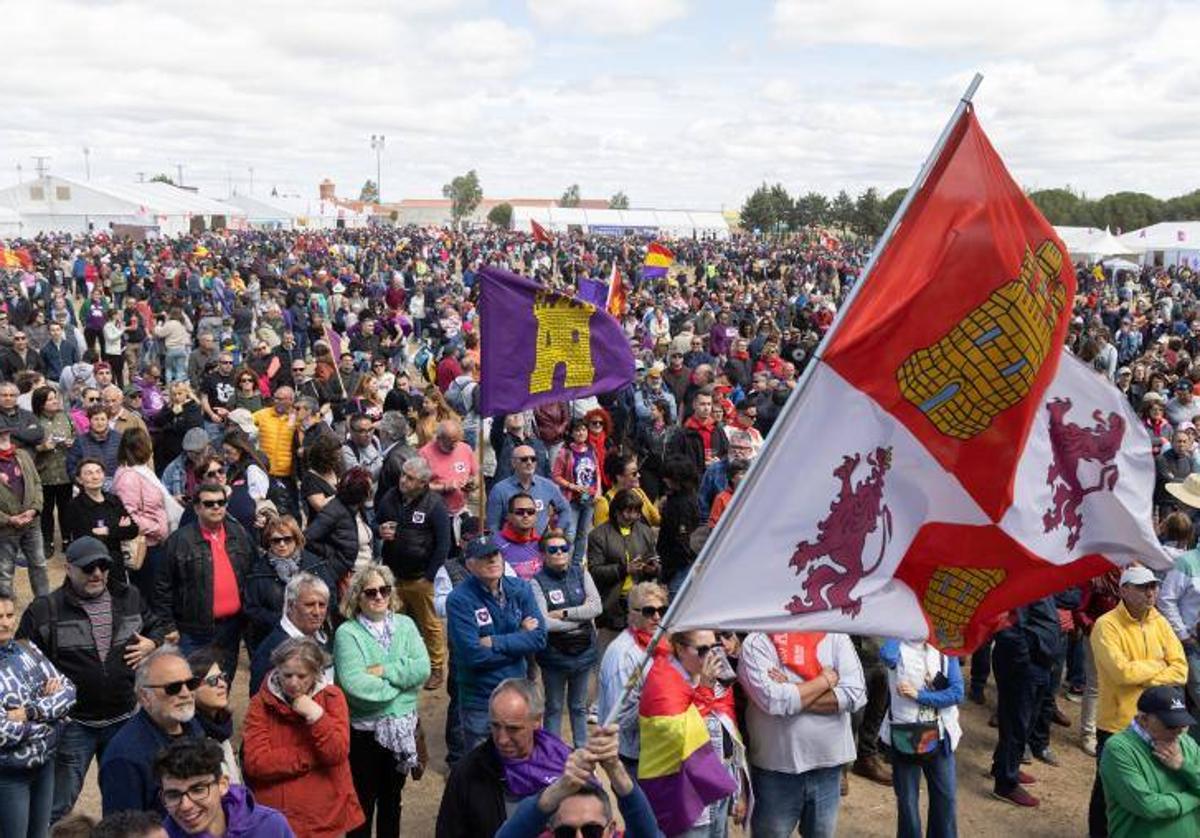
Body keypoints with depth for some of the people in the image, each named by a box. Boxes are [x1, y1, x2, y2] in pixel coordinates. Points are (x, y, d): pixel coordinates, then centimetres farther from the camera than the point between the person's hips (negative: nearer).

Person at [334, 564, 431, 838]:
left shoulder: (405, 625, 2)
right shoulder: (347, 633, -11)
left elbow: (423, 668, -11)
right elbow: (354, 685, -23)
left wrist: (383, 671, -20)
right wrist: (402, 679, -14)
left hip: (402, 728, 4)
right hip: (363, 731, -4)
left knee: (392, 800, 20)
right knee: (363, 804, 9)